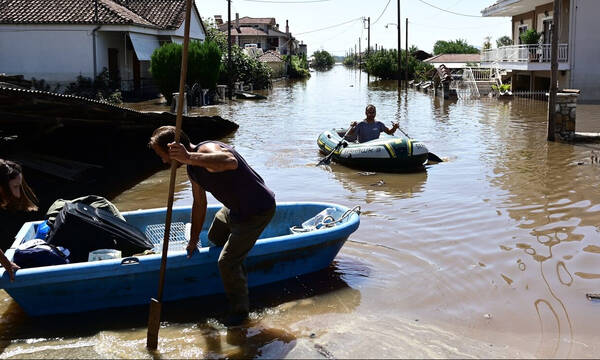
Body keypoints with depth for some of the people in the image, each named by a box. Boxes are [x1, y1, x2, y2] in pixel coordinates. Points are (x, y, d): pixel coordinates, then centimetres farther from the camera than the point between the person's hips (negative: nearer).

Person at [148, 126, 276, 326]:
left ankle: (240, 310, 13)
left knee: (227, 262, -9)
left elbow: (230, 162, -54)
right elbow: (199, 204, 15)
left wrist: (189, 157, -63)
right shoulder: (193, 170, 2)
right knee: (215, 238, 31)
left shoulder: (206, 150, -29)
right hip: (234, 208, 11)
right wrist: (193, 240, 22)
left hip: (258, 211, -10)